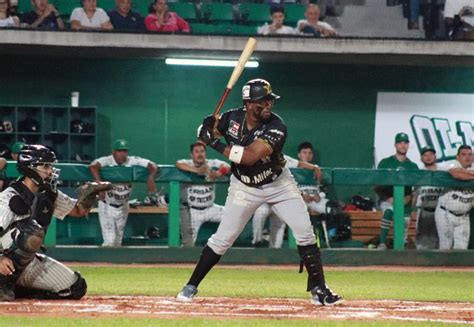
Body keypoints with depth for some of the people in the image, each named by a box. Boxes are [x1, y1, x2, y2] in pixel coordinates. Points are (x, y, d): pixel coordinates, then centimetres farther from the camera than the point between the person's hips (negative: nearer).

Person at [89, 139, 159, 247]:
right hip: (107, 206, -4)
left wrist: (150, 178, -37)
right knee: (110, 241, -12)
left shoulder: (133, 161, -11)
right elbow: (93, 166, -38)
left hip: (122, 207, 4)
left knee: (118, 242, 15)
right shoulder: (107, 161, -20)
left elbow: (152, 165, -15)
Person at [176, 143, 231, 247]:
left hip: (209, 208, 3)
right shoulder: (187, 163, -8)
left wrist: (216, 174, -40)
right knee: (188, 245, -11)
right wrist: (197, 170, -42)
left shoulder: (213, 163, -3)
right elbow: (178, 164, -30)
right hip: (191, 210, -3)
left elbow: (227, 168, -18)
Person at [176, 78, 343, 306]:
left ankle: (319, 289, -2)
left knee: (304, 231, -12)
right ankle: (191, 286, 14)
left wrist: (216, 144, -34)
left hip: (278, 184, -2)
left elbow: (250, 156, -37)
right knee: (222, 238, 0)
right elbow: (206, 133, 4)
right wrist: (207, 129, -20)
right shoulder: (233, 117, -13)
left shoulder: (276, 127, -26)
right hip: (244, 187, 2)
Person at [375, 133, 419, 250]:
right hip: (387, 200, -3)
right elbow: (377, 186, 1)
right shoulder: (385, 163, 6)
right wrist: (388, 198, -13)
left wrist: (409, 197, -9)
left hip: (405, 204, 3)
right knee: (388, 210, -36)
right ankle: (382, 244, -36)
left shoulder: (413, 166, 13)